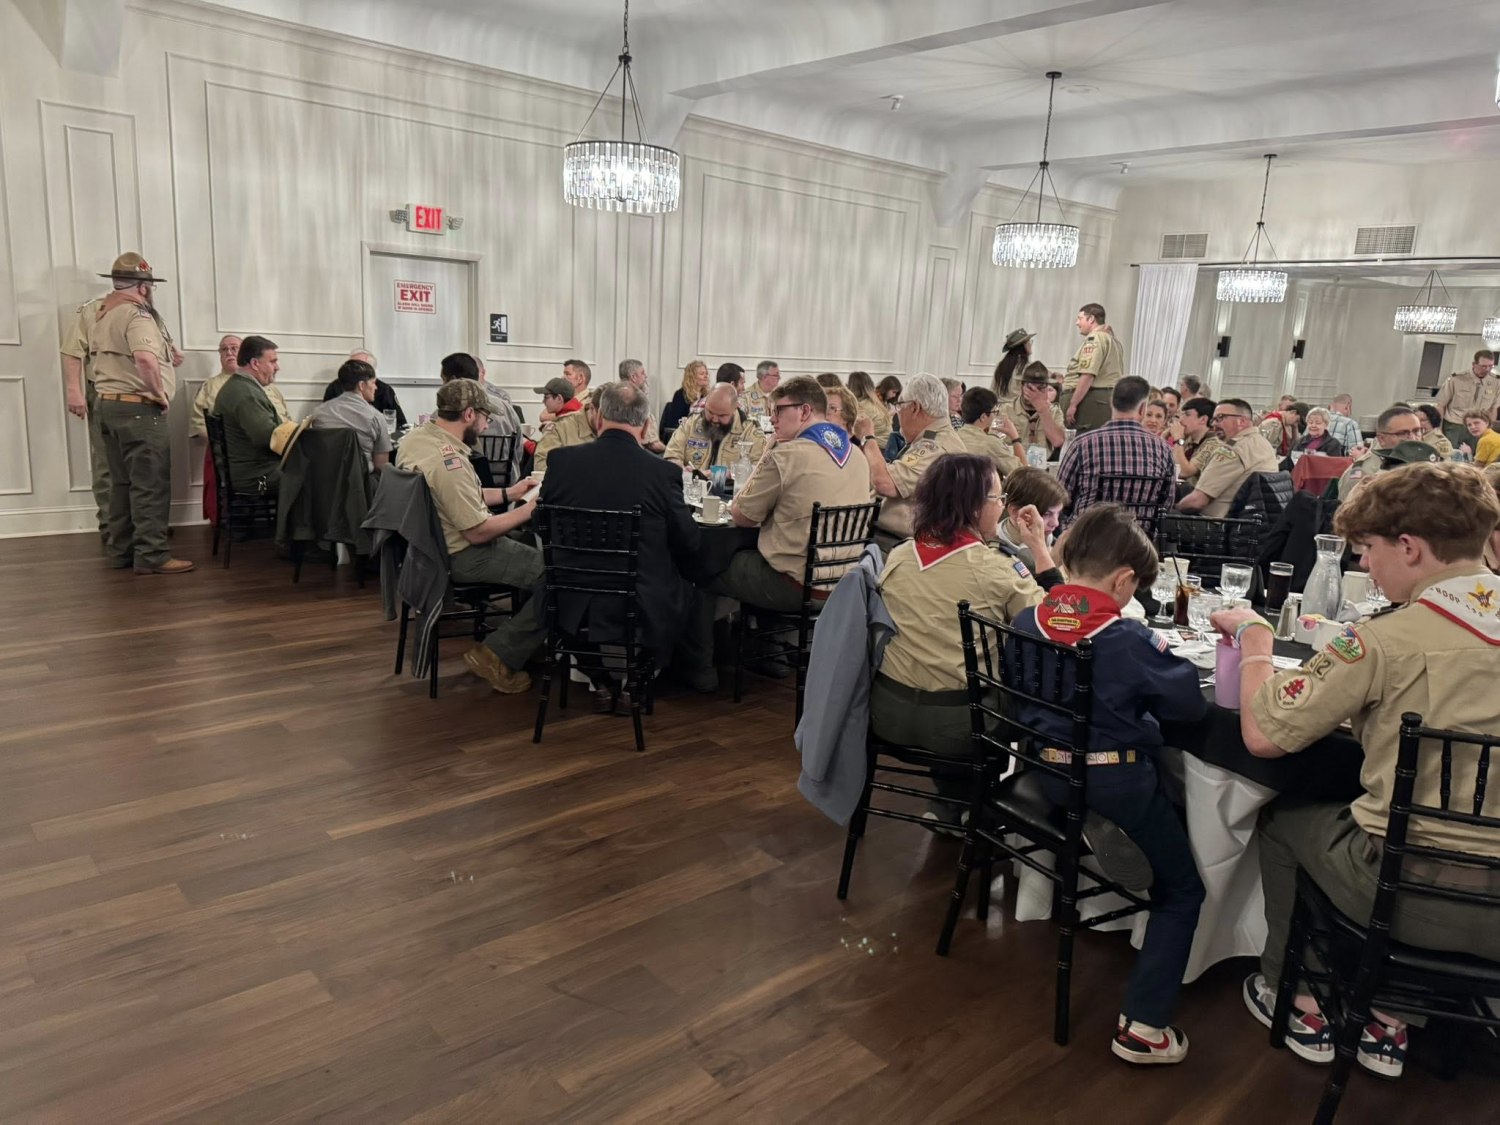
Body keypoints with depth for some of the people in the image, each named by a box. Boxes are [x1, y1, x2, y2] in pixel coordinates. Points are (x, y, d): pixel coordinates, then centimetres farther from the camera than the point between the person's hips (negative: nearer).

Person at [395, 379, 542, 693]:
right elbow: (478, 532, -25)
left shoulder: (415, 437, 1)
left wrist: (508, 493, 12)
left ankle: (528, 640, 23)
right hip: (462, 556, -10)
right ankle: (497, 656, -3)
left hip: (437, 540, 10)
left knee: (529, 539, 23)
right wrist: (528, 510, -14)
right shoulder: (448, 461, -28)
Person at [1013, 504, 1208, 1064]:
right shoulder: (1129, 639, -18)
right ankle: (1143, 1024, 5)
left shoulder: (1028, 621, -3)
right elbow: (1190, 704, -13)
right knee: (1182, 891, 12)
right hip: (1116, 783, -6)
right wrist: (1164, 661, 7)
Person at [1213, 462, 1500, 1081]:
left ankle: (1301, 1004, 33)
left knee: (1281, 819, 21)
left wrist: (1253, 635, 0)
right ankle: (1389, 1023, 35)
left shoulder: (1386, 640, -18)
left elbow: (1262, 735, -14)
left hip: (1417, 896, -6)